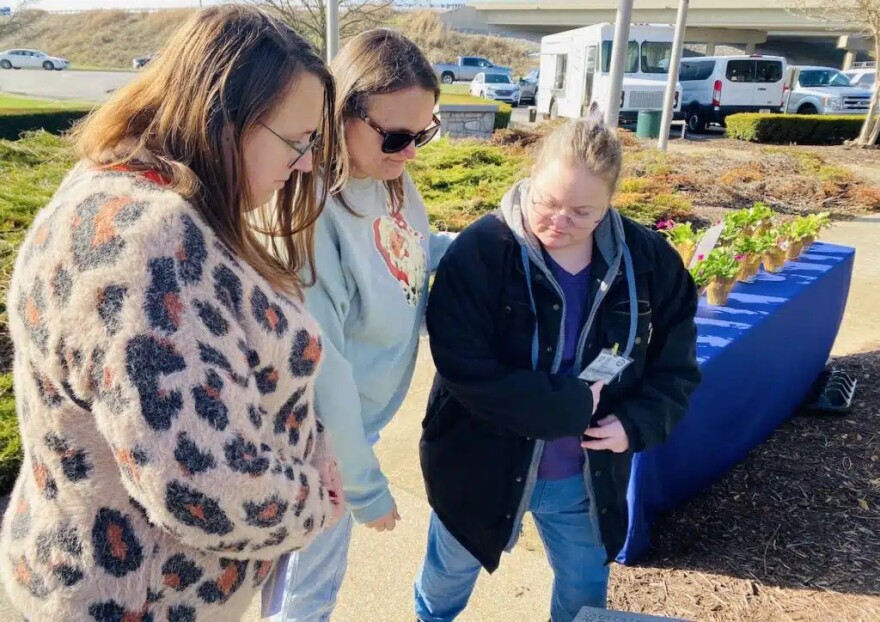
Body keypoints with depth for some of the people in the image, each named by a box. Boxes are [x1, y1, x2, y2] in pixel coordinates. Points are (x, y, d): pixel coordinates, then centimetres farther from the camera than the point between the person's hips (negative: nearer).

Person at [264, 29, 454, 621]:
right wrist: (364, 484, -17)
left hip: (362, 418, 7)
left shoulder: (392, 178, -6)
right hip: (324, 438, -7)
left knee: (319, 572, 30)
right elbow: (322, 369, -27)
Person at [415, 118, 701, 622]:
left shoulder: (649, 261, -9)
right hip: (484, 467, -2)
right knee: (451, 573, 26)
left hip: (589, 477, 3)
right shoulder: (481, 251, -22)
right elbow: (467, 371, -28)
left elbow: (676, 369, 0)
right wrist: (573, 407, -26)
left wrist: (636, 425, -18)